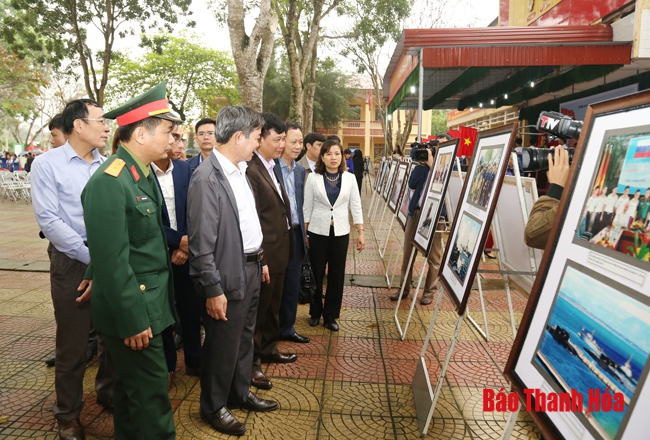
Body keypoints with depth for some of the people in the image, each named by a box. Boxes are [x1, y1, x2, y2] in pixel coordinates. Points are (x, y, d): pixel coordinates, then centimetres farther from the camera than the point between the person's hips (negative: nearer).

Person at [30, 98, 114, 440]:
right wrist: (93, 259, -16)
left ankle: (109, 394, 36)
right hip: (72, 261, -3)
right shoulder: (47, 164, -5)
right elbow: (48, 220, -12)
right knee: (73, 342, 7)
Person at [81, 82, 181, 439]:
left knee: (131, 385, 23)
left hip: (149, 302, 9)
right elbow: (112, 260, -23)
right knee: (151, 394, 4)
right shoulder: (109, 182, -22)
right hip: (132, 309, -9)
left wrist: (175, 243, 3)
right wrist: (133, 319, -20)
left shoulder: (144, 173, 7)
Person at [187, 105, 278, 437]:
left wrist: (260, 260, 16)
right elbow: (201, 242, -21)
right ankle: (213, 407, 31)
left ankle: (240, 393, 42)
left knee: (244, 338, 22)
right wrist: (213, 289, -19)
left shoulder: (240, 170, 7)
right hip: (228, 275, -8)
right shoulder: (207, 178, -20)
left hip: (250, 268, 8)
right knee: (222, 344, 10)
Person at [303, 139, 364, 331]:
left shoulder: (349, 178, 1)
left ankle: (330, 315, 20)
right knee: (316, 274, 7)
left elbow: (356, 206, 4)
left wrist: (360, 232, 1)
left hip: (340, 232, 1)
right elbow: (307, 207, 0)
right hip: (317, 232, -1)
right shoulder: (313, 178, -3)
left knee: (337, 275, 6)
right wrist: (304, 233, 0)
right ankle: (315, 312, 26)